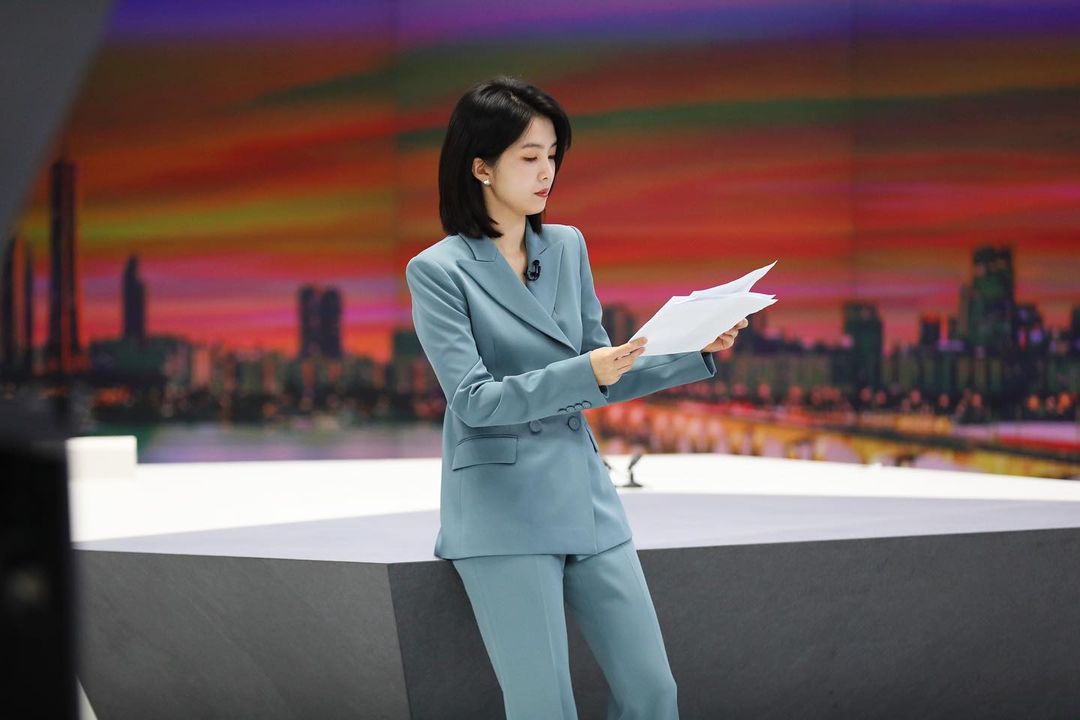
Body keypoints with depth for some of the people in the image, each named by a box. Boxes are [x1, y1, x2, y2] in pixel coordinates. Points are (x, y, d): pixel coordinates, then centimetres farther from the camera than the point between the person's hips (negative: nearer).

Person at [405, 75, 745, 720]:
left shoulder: (568, 248, 9)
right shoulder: (438, 271, -7)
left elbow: (603, 380, 13)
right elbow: (473, 400, -14)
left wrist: (699, 354, 0)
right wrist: (584, 374, -27)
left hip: (588, 498, 6)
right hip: (502, 512, -5)